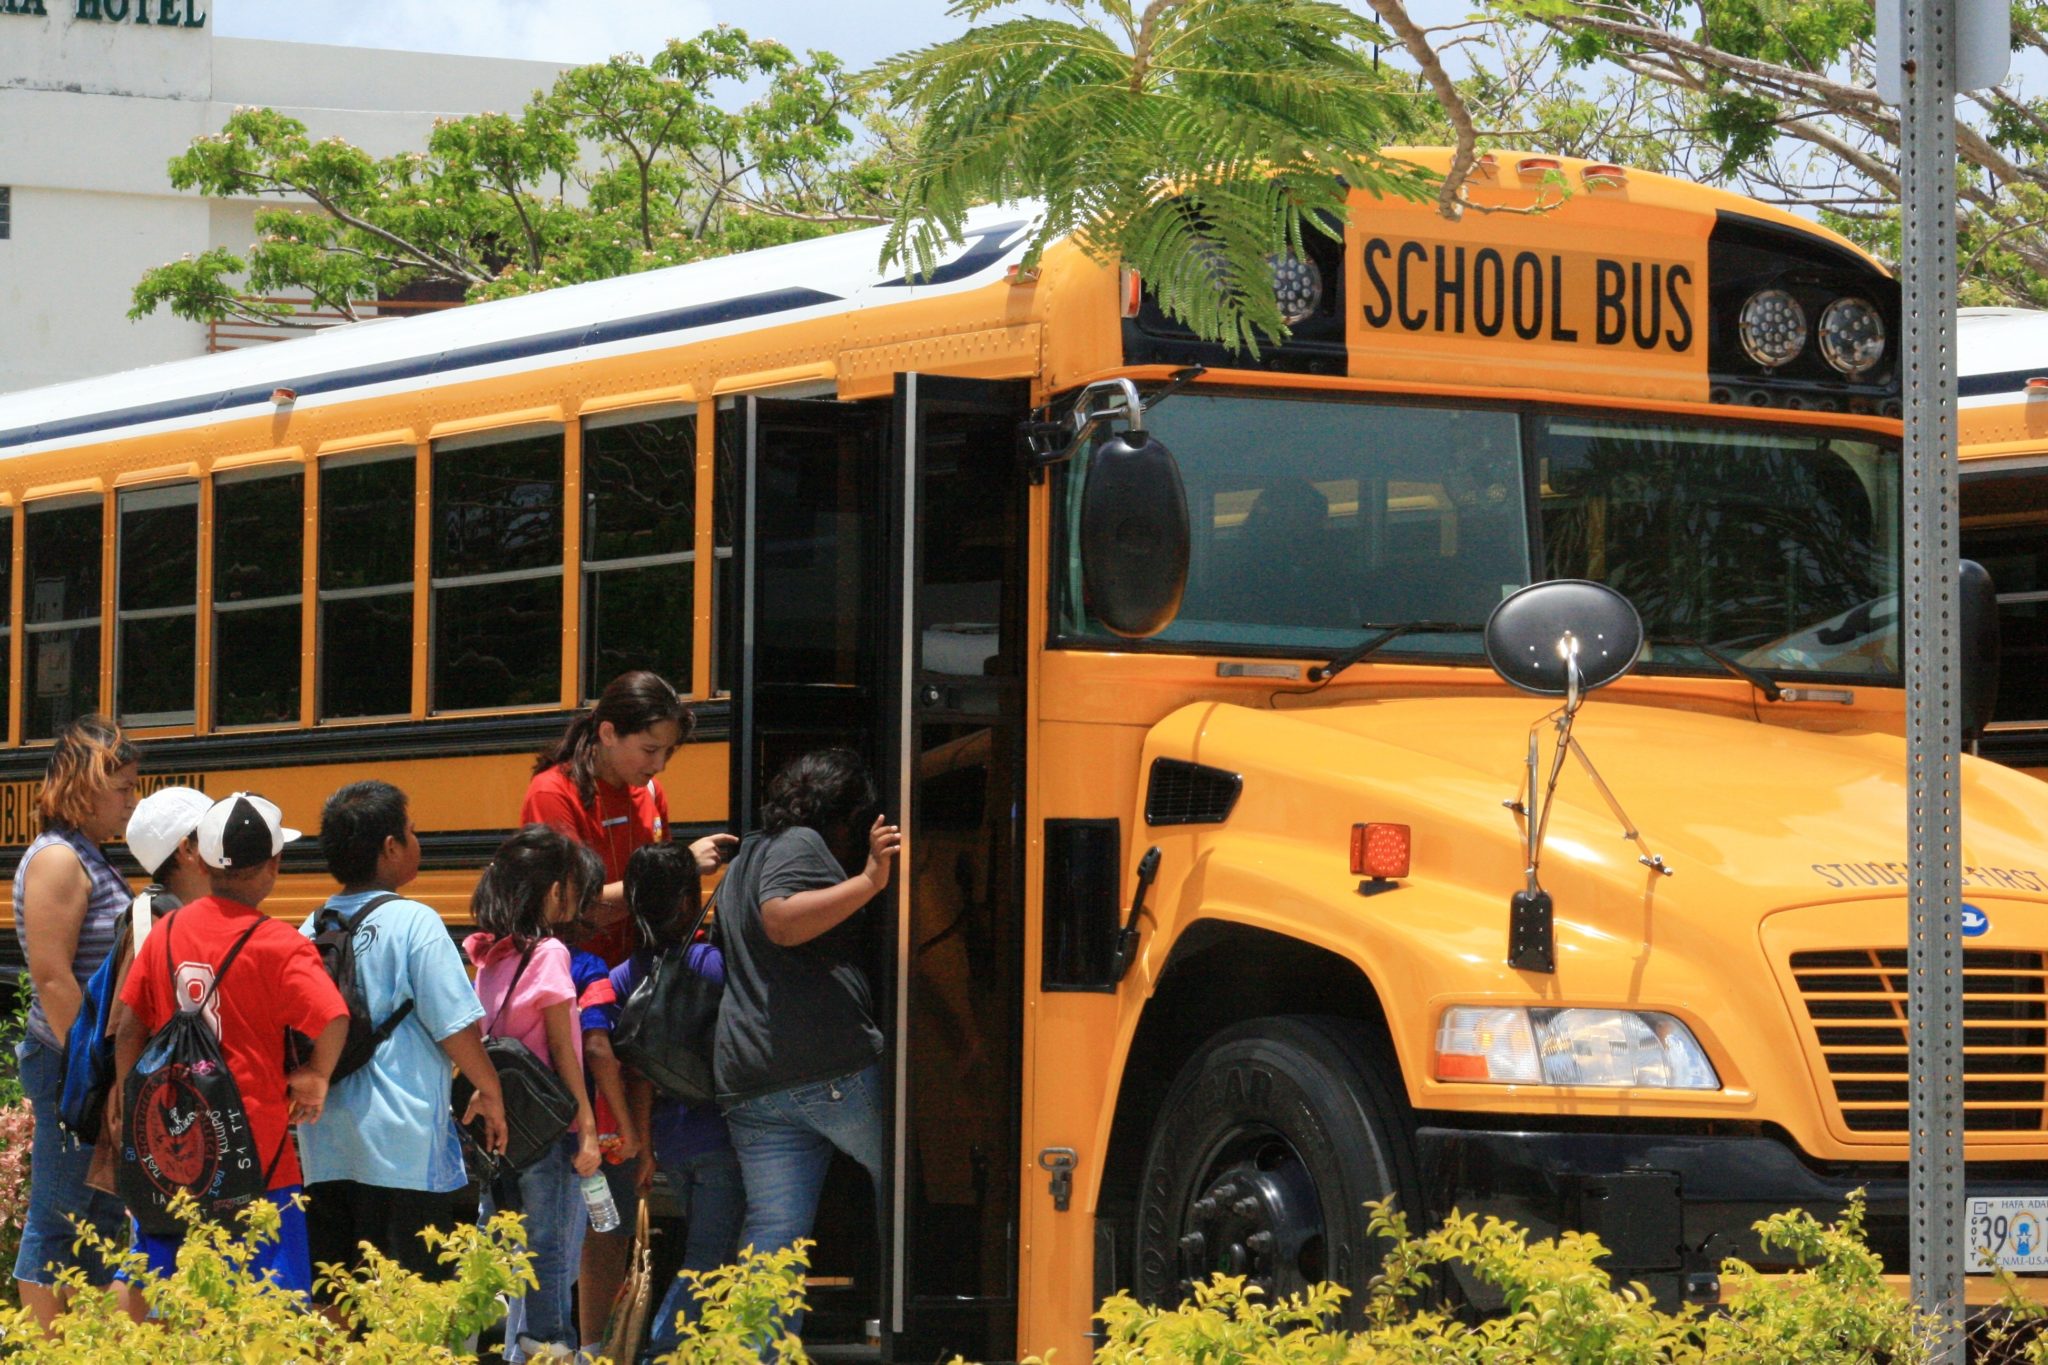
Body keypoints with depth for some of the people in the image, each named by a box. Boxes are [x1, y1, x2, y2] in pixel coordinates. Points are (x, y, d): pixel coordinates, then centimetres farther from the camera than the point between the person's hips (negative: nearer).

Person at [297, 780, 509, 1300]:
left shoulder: (313, 929, 8)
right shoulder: (413, 923, -9)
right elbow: (456, 1027, -10)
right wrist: (489, 1091, 4)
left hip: (324, 1144, 6)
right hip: (402, 1143, -6)